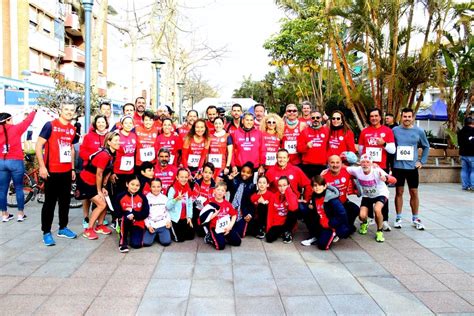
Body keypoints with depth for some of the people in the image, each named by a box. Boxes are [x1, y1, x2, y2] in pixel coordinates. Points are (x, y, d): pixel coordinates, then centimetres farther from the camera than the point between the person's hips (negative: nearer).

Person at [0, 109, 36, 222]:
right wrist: (34, 111, 18)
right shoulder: (15, 129, -6)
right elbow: (27, 121, 5)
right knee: (19, 188, 6)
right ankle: (20, 214, 11)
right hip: (15, 162, -4)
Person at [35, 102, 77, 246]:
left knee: (65, 201, 13)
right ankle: (46, 232, 11)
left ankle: (63, 228, 25)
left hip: (67, 171, 6)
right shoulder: (50, 125, -8)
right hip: (52, 171, -6)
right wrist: (42, 166, -15)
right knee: (50, 202, 1)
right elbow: (38, 146, -10)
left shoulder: (72, 129, 10)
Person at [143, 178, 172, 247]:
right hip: (151, 225, -1)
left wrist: (168, 221, -6)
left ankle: (159, 235, 18)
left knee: (166, 242, -14)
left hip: (163, 224, 1)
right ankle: (154, 235, 18)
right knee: (146, 243, -14)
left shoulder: (164, 198, 3)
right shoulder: (147, 198, -3)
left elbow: (168, 210, 9)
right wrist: (148, 225, -7)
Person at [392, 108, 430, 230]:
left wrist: (422, 161, 5)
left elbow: (426, 147, 13)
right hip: (398, 166, 0)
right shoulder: (395, 130, 0)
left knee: (414, 193, 7)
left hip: (412, 167, 1)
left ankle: (415, 219, 19)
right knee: (399, 192, 7)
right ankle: (398, 218, 16)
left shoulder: (419, 131, 1)